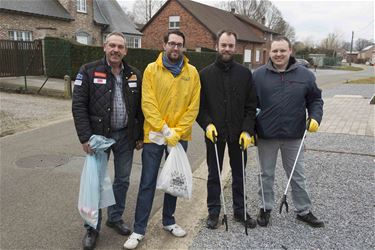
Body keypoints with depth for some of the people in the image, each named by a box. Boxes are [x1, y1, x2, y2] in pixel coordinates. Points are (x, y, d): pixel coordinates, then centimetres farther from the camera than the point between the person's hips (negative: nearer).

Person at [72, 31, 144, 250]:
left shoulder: (135, 75, 5)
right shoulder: (89, 71, -5)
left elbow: (140, 108, 8)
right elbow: (79, 106, -8)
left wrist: (140, 136, 6)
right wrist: (85, 137, -14)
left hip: (126, 136, 3)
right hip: (99, 136, -3)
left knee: (123, 180, 13)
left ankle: (115, 218, 34)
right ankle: (93, 228, 23)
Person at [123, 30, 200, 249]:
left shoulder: (192, 72, 2)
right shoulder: (151, 70, -3)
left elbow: (193, 106, -2)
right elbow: (148, 103, -9)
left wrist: (177, 131, -11)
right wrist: (164, 130, -16)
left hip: (180, 137, 3)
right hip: (154, 135, -2)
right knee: (148, 183, 3)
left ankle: (169, 220, 33)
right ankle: (139, 230, 15)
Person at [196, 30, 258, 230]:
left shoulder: (245, 73, 3)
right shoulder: (205, 74, 1)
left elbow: (251, 105, 2)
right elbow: (199, 105, 2)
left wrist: (247, 130, -7)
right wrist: (207, 124, -13)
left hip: (238, 133, 1)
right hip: (214, 133, -1)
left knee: (239, 174, 13)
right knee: (213, 174, 11)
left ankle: (240, 210, 30)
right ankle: (213, 211, 27)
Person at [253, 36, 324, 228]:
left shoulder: (305, 75, 0)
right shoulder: (259, 75, -2)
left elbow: (315, 99, 8)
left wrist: (315, 117, -10)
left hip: (293, 135, 1)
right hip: (266, 135, 0)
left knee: (297, 176, 14)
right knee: (267, 175, 13)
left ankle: (304, 211, 30)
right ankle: (266, 208, 30)